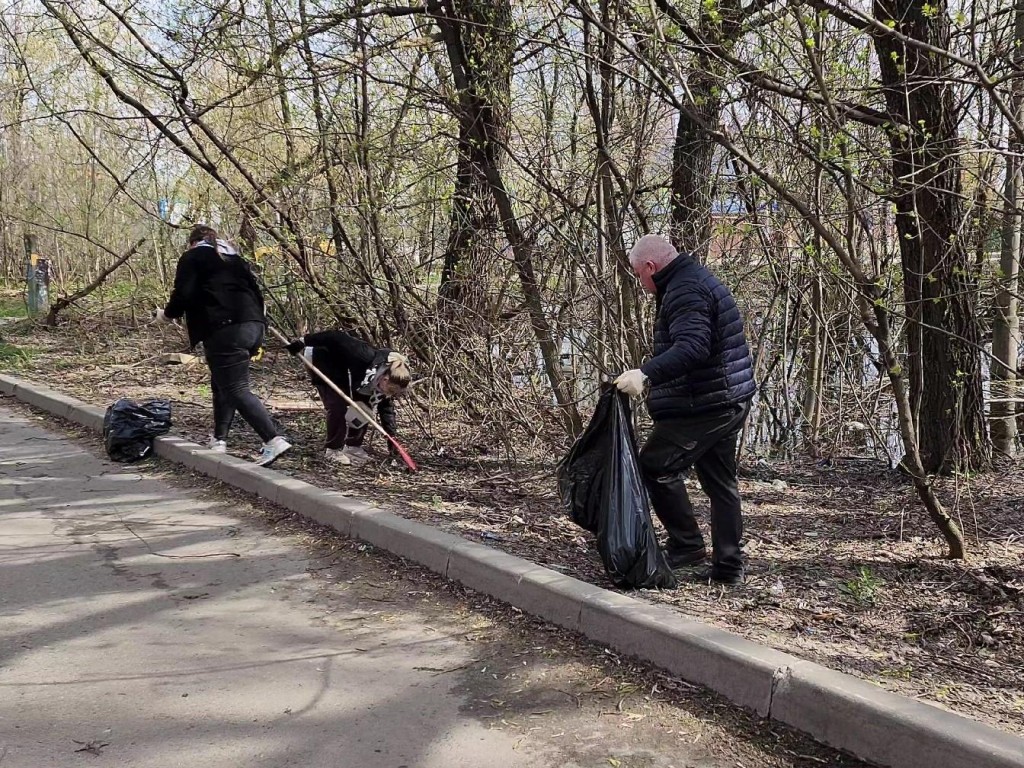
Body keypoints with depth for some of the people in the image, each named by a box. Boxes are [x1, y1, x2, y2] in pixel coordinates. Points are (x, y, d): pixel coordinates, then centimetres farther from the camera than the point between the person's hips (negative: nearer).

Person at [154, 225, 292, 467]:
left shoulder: (193, 257, 8)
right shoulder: (233, 258, 26)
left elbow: (183, 295, -4)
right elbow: (255, 292, 23)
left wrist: (167, 314, 17)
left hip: (225, 330, -7)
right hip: (253, 324, 7)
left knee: (236, 390, -8)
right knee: (223, 383, 21)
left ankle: (274, 440, -22)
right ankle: (219, 439, 21)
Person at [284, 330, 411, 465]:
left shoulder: (389, 375, -19)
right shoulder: (365, 358, -41)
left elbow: (386, 406, -9)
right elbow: (337, 338, -35)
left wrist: (391, 435, -16)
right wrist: (303, 341, -30)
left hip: (343, 370, 7)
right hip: (323, 362, -7)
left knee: (364, 407, -4)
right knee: (338, 405, -18)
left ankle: (353, 447, 11)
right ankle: (333, 450, -4)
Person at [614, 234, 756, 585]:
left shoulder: (684, 291, -17)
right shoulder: (696, 280, 18)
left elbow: (692, 347, -32)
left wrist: (646, 373, -41)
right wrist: (651, 374, 22)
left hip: (703, 405, -11)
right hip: (731, 401, 11)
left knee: (656, 465, -4)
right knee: (720, 481, 14)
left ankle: (686, 545, 2)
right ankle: (728, 565, 19)